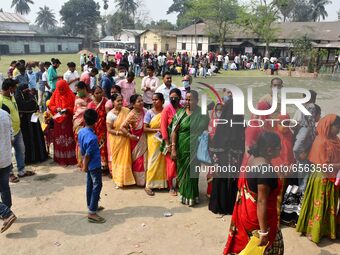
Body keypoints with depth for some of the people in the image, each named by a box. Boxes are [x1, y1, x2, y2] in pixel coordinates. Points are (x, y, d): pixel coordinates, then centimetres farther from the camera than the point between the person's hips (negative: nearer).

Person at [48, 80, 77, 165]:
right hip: (58, 120, 3)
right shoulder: (55, 94, 5)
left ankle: (70, 158, 6)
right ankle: (60, 158, 13)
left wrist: (67, 109, -20)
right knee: (59, 139, 5)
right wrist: (56, 108, -12)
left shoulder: (71, 95, -3)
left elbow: (74, 107, -2)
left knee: (68, 138, -2)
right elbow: (50, 105, 7)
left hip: (68, 120, -3)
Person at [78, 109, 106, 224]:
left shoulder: (81, 132, -3)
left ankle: (92, 206, 34)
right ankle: (92, 213, 2)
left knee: (90, 185, 19)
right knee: (97, 186, 0)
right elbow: (88, 155, -22)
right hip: (94, 165, -8)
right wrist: (85, 166, -8)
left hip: (89, 165, 9)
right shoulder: (92, 138, -29)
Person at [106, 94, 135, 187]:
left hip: (125, 139, 2)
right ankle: (118, 180, 21)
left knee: (126, 158, 7)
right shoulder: (110, 114, -11)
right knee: (116, 159, 8)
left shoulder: (126, 111, -2)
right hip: (115, 140, -2)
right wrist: (119, 132, -21)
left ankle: (126, 178, 23)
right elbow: (109, 129, -11)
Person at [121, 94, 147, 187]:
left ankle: (144, 179, 30)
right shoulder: (132, 115, -21)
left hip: (144, 139, 5)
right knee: (138, 160, 10)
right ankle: (138, 180, 27)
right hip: (136, 140, -5)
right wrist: (129, 135, -17)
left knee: (144, 159, 14)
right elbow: (122, 127, -24)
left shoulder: (144, 111, -5)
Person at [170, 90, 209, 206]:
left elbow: (206, 130, -1)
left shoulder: (202, 114, -4)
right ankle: (183, 194, 30)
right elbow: (174, 131, -3)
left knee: (191, 172, 5)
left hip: (194, 149, -2)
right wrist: (173, 148, -9)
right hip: (181, 148, 2)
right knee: (182, 171, 11)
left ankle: (191, 196, 23)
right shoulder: (180, 113, -1)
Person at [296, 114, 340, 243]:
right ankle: (312, 231, 22)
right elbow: (324, 166, -22)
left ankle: (326, 229, 34)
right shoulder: (321, 142, -21)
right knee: (319, 206, 6)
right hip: (322, 180, -7)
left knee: (329, 206, 18)